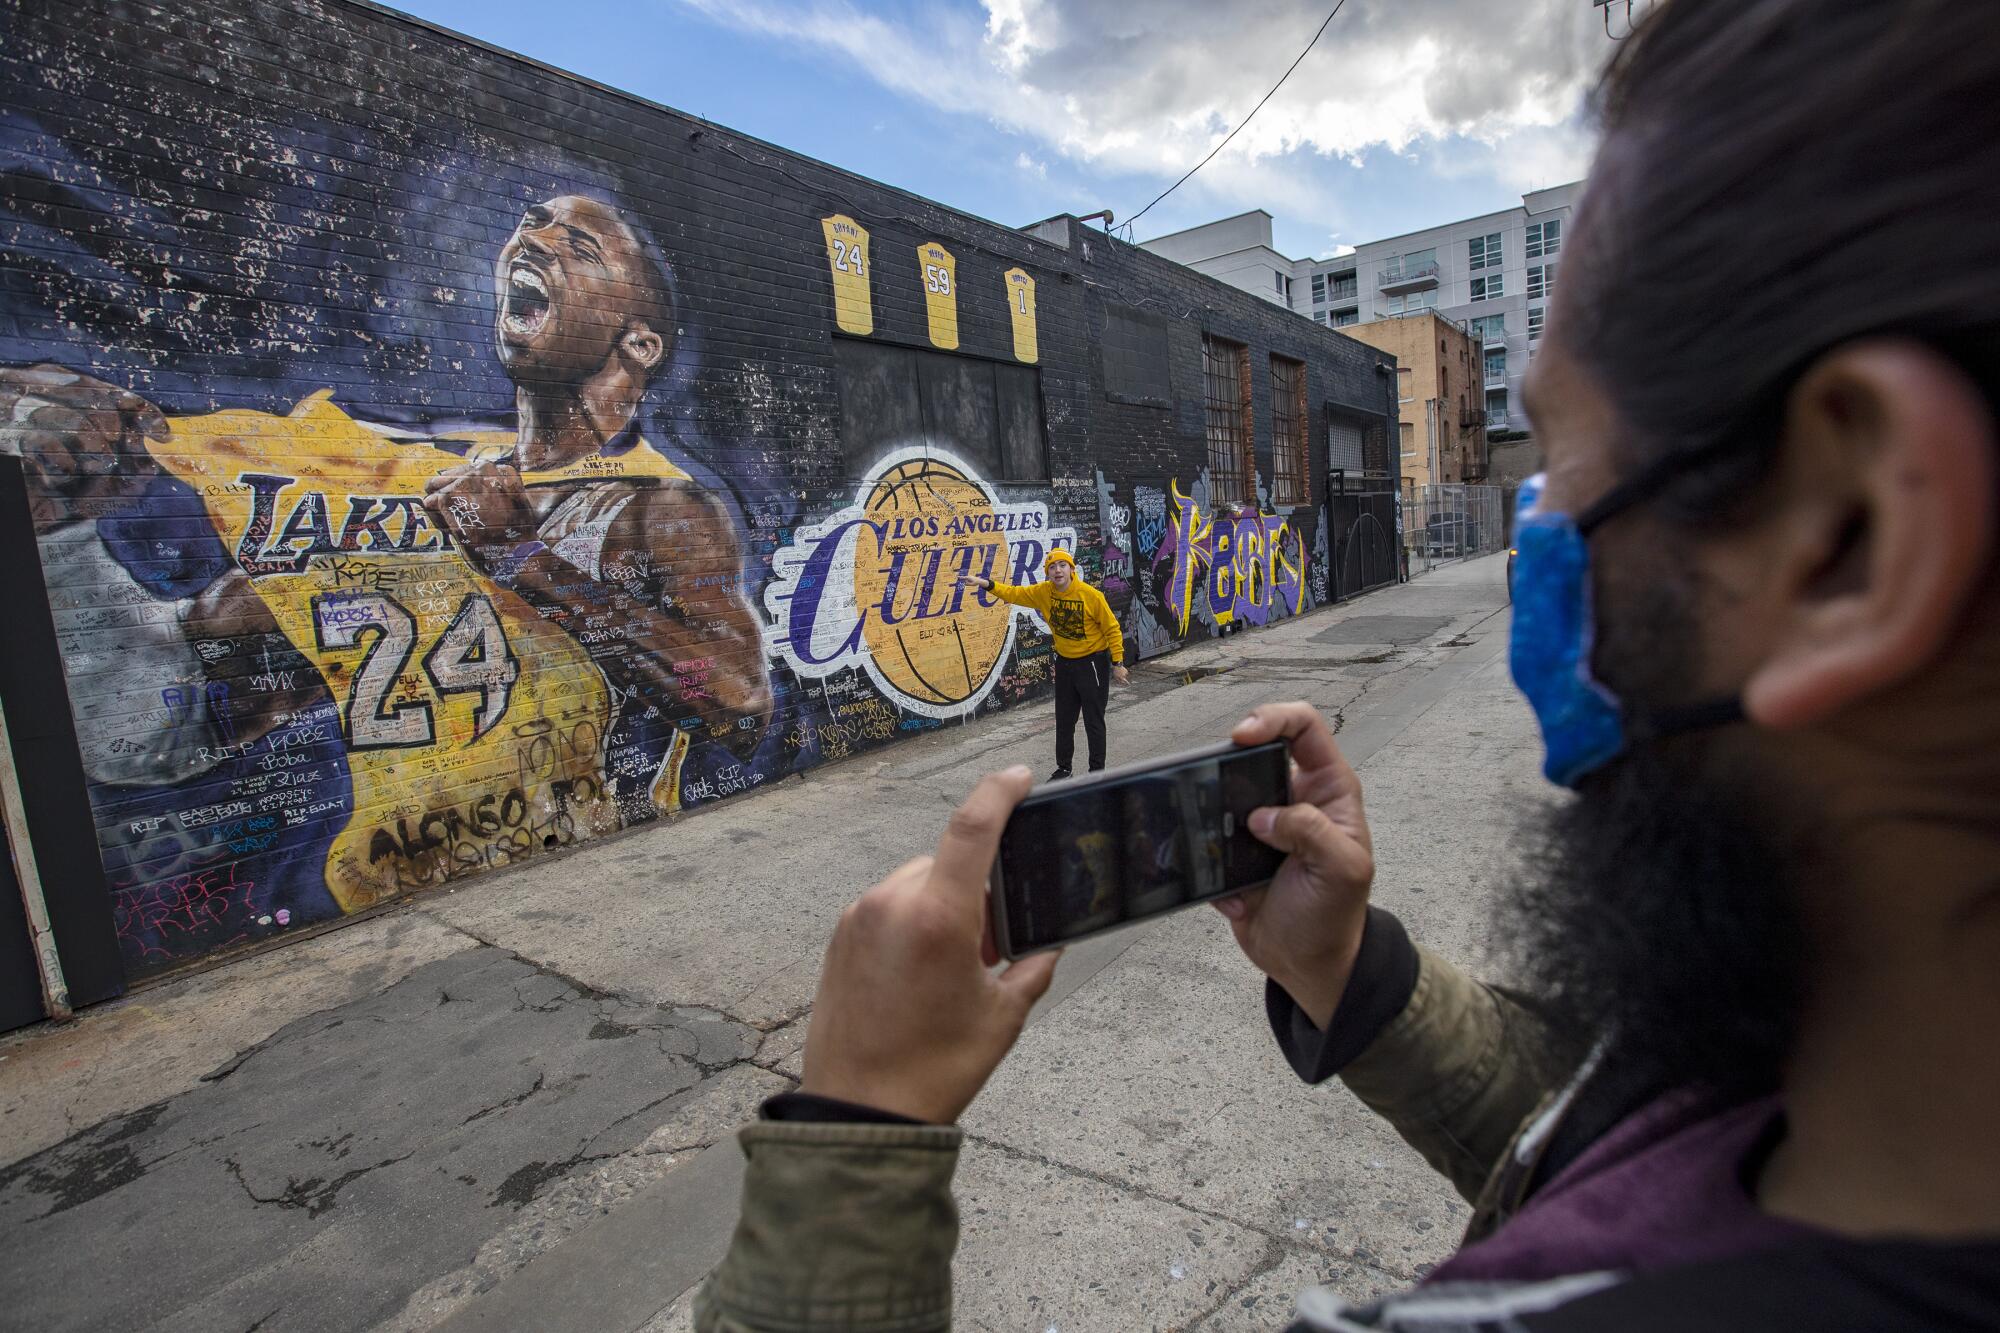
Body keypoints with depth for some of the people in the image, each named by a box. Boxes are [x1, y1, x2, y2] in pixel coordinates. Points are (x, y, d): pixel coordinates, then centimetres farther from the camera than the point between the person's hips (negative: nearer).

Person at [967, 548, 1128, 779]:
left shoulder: (1091, 595, -20)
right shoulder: (1044, 592, -6)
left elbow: (1112, 629, -13)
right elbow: (1015, 593, -2)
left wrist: (1118, 663, -13)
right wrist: (986, 583, -16)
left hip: (1093, 662, -5)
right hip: (1065, 662, 5)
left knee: (1094, 722, 2)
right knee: (1064, 720, 16)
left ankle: (1097, 771, 16)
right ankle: (1063, 768, 31)